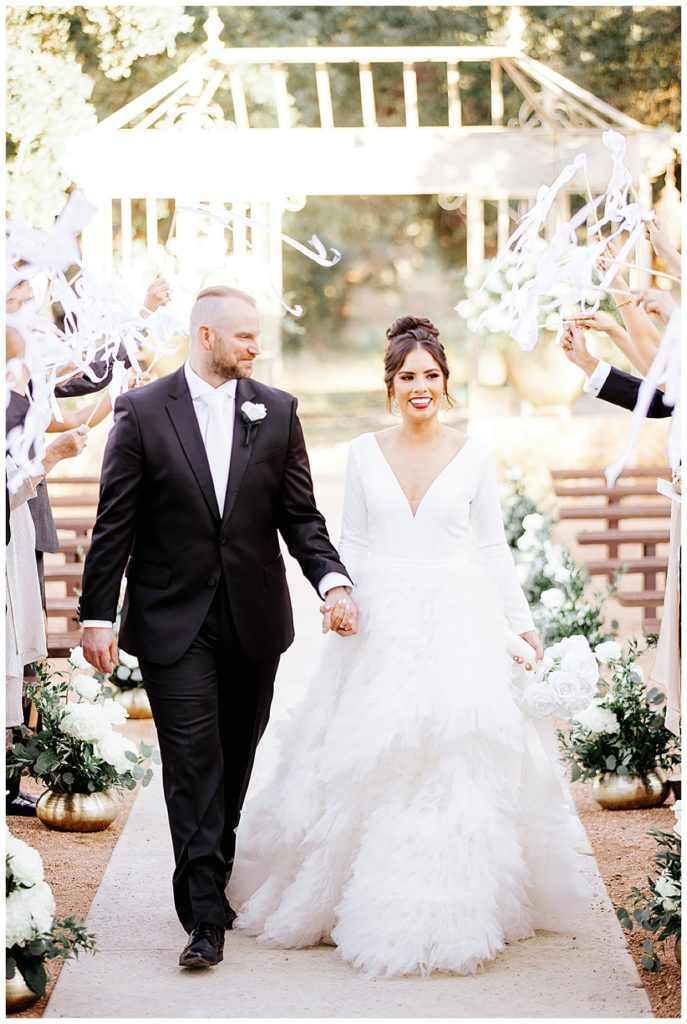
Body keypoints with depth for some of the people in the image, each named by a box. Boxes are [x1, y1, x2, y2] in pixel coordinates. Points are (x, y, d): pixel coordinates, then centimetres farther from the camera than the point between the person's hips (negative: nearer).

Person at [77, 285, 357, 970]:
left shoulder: (276, 411, 4)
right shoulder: (142, 412, -4)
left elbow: (300, 515, 4)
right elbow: (114, 525, -3)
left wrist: (332, 579, -13)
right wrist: (96, 615, -6)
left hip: (254, 619, 3)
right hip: (174, 621, -3)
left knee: (236, 760, 12)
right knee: (193, 761, -7)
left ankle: (213, 876, 29)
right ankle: (205, 917, -7)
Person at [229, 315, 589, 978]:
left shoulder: (474, 455, 3)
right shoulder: (364, 453, 5)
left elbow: (492, 545, 8)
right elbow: (352, 543, 9)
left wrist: (521, 620, 5)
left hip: (455, 623, 0)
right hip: (381, 623, 1)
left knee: (458, 766, -4)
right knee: (369, 766, -2)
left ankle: (454, 910, 7)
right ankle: (378, 906, 12)